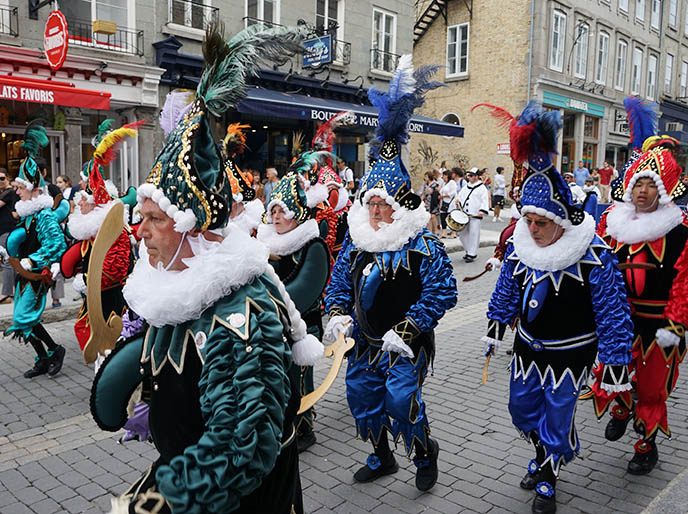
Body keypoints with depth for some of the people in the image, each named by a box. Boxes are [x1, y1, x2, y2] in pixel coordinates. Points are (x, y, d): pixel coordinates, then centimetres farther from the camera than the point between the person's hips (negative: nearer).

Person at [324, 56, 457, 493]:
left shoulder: (424, 245, -14)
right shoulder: (356, 241, 2)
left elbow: (442, 292, -17)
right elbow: (339, 282, 10)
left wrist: (407, 329, -21)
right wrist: (338, 314, -7)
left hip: (406, 344, -6)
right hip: (365, 341, 6)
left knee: (402, 400, -11)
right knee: (362, 398, 14)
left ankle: (426, 454, 22)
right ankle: (382, 458, 39)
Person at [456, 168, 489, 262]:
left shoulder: (482, 188, -2)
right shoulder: (466, 187, 16)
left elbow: (484, 201, -9)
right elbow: (459, 196, 26)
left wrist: (482, 211, -22)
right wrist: (458, 201, 4)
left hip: (475, 216, -6)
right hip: (464, 215, 6)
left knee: (474, 234, -4)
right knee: (462, 233, 8)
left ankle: (472, 254, 6)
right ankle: (468, 250, 26)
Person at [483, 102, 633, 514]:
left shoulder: (594, 255, -24)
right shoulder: (519, 246, -9)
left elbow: (613, 311, -18)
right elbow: (507, 291, 6)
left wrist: (615, 365, -16)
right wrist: (494, 332, 12)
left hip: (571, 353, -5)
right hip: (528, 347, 5)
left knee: (558, 415, 7)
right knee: (522, 408, 17)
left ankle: (547, 481, 33)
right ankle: (544, 456, 47)